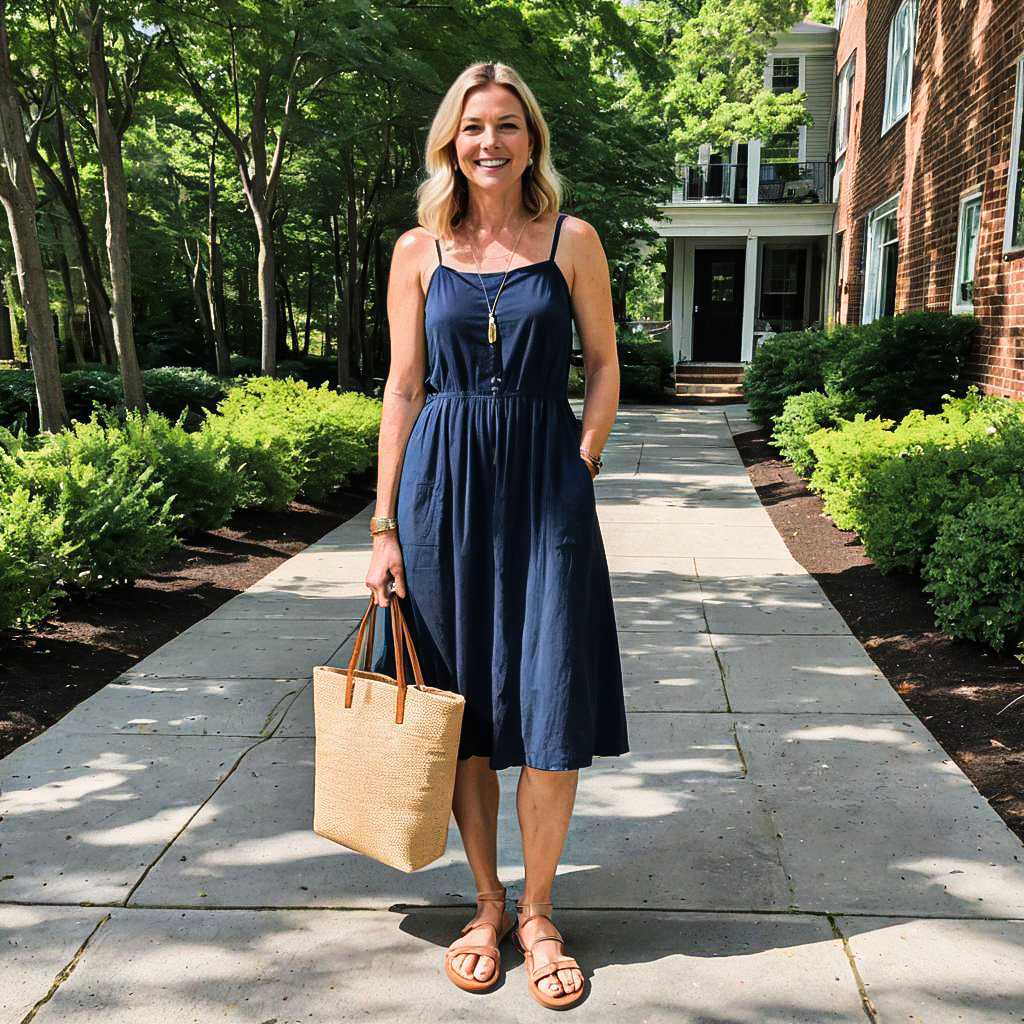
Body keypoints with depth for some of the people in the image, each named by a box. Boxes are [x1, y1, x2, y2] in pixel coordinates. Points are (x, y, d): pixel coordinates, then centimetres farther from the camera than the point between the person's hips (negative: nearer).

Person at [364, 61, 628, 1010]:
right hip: (442, 485, 1)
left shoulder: (571, 240, 5)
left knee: (552, 713, -1)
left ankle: (537, 913, 20)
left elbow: (604, 366, 10)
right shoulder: (420, 249, 6)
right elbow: (403, 388, 5)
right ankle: (487, 907, 26)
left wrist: (578, 471, -2)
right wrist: (385, 524, 1)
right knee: (462, 712, 7)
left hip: (544, 485, -1)